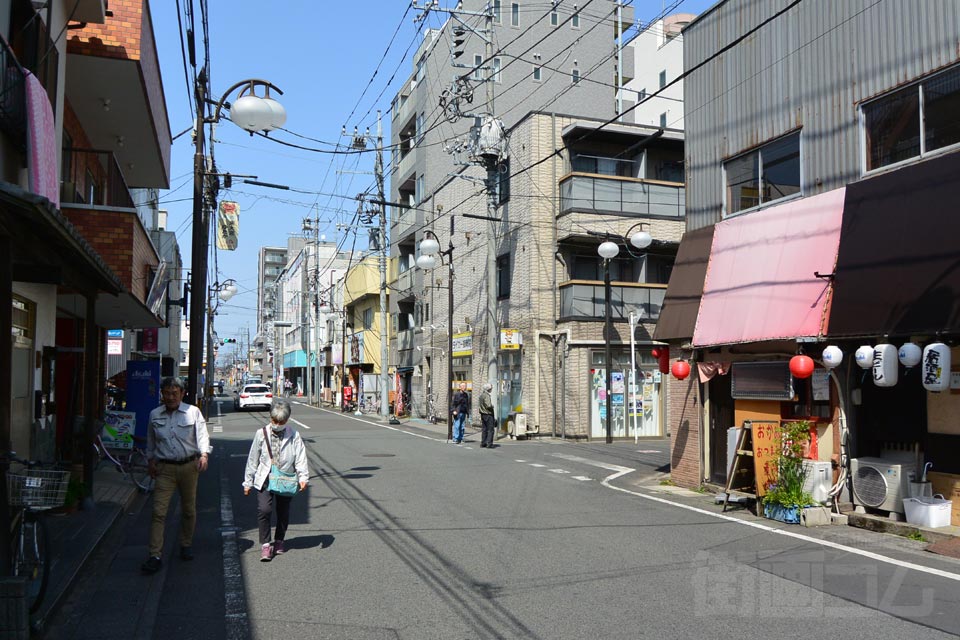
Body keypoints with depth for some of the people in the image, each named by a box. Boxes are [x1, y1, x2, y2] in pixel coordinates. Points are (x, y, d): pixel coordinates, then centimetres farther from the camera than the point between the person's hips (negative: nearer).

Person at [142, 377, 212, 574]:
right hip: (165, 468, 1)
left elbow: (202, 435, -8)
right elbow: (150, 442, 19)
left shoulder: (193, 412, -1)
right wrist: (150, 461, 15)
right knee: (158, 511, -9)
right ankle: (154, 556, -7)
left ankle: (186, 545, 31)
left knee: (188, 509, 12)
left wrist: (204, 455, -23)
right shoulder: (154, 415, 7)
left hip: (189, 466, 0)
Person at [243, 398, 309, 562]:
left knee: (283, 512, 11)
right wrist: (248, 482, 6)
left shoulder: (294, 436, -2)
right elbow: (253, 459, 5)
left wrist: (303, 477, -19)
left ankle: (279, 541, 33)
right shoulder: (261, 434, -1)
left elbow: (300, 458, -5)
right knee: (264, 509, -17)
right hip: (265, 480, -1)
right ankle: (265, 544, -4)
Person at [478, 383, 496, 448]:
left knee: (484, 429, 11)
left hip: (483, 414, 9)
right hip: (488, 414, -9)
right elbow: (488, 405, -23)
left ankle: (483, 443, 13)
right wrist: (492, 406, -5)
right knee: (490, 429, -4)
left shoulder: (481, 395, 13)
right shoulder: (487, 396, -17)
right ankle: (489, 443, -5)